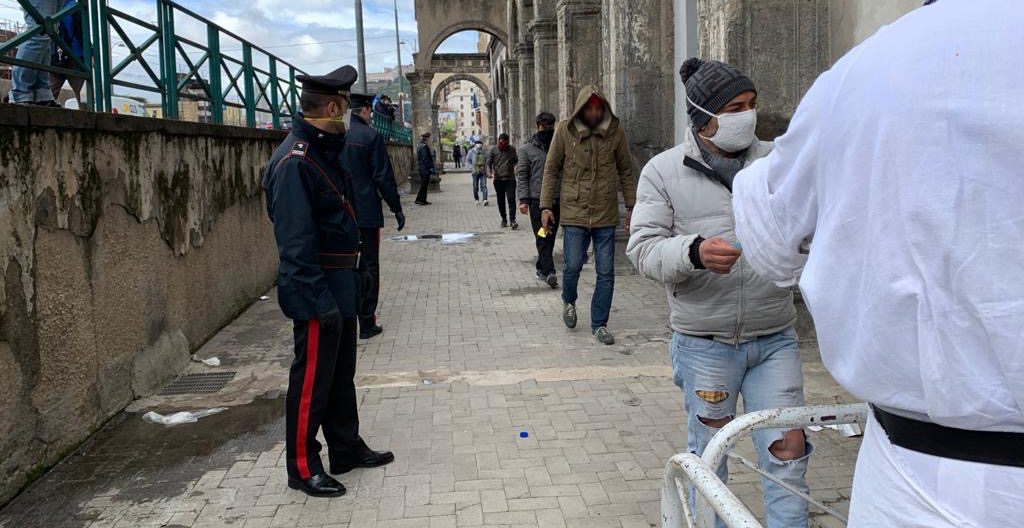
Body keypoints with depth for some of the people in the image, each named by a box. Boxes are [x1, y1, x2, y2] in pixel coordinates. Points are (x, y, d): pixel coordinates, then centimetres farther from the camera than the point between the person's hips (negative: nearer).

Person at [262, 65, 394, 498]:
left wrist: (349, 280, 17)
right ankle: (303, 468, 17)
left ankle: (346, 450, 34)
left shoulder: (324, 151, 12)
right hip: (318, 289, -10)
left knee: (341, 372, 19)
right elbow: (296, 241, -23)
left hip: (340, 284, 10)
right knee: (312, 379, 2)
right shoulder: (294, 161, -20)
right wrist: (320, 299, -24)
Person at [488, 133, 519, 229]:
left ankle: (512, 220, -12)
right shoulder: (493, 150, 3)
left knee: (511, 199, -11)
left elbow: (516, 161, 12)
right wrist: (489, 172, -11)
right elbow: (489, 162, 6)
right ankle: (504, 219, 22)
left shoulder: (511, 150, 4)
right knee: (501, 200, 9)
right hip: (498, 179, 1)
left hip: (510, 179, -1)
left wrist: (516, 168, -9)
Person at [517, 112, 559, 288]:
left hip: (557, 199, 3)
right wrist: (523, 199, -9)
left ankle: (541, 269, 21)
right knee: (542, 237, -9)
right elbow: (522, 175, 1)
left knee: (550, 237, 9)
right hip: (537, 199, -3)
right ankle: (548, 272, -13)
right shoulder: (527, 149, 4)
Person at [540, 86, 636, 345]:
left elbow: (626, 171, 9)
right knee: (573, 266, -2)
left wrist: (631, 206, 7)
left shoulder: (616, 131, 0)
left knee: (606, 272, 4)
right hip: (574, 212, -1)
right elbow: (551, 170, 4)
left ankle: (599, 324, 18)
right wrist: (546, 206, 0)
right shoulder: (564, 131, -3)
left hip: (606, 215, 2)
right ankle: (569, 301, 31)